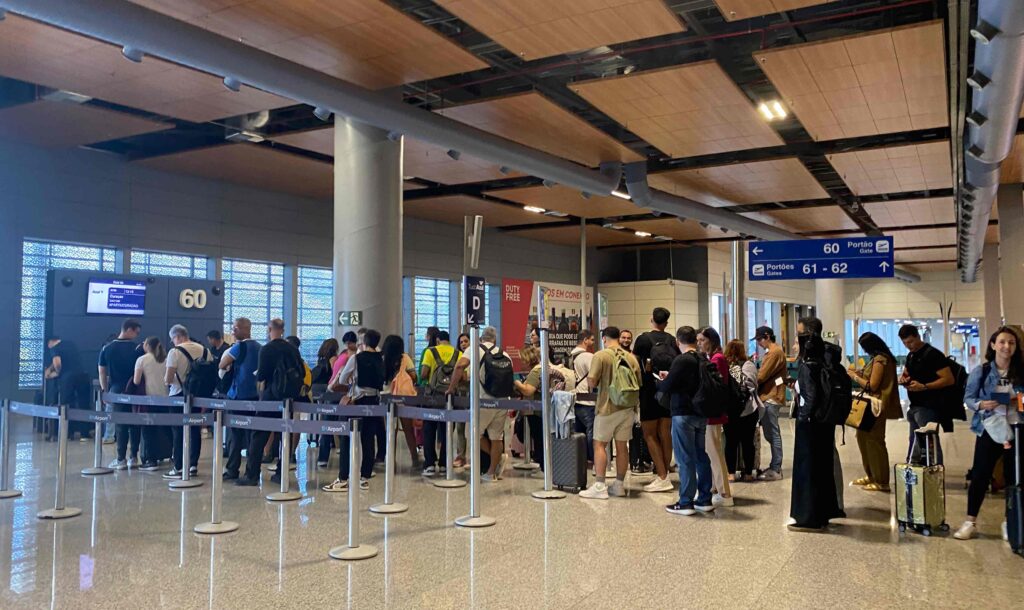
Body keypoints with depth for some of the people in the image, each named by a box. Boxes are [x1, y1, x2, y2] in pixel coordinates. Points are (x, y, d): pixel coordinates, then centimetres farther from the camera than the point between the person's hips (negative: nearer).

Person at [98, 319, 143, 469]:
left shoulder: (107, 348, 0)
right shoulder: (137, 349, -6)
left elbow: (102, 372, 3)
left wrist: (105, 390, 13)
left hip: (116, 391, 1)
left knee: (120, 424, 4)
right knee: (135, 424, 8)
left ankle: (121, 459, 5)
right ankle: (133, 457, 11)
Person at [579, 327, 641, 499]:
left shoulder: (600, 356, -10)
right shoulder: (630, 357, 5)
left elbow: (592, 382, -14)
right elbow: (638, 383, 10)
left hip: (608, 407, -5)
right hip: (628, 407, 5)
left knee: (599, 444, 1)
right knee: (622, 445, 11)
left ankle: (600, 487, -3)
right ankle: (619, 485, 17)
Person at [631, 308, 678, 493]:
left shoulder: (643, 339, -7)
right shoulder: (672, 340, 5)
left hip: (650, 392, -5)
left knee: (649, 434, 0)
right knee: (665, 434, 10)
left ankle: (662, 477, -6)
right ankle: (665, 474, 14)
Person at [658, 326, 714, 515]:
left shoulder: (681, 361, -15)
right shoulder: (703, 360, 7)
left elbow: (667, 387, -15)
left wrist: (660, 381, 6)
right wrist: (670, 377, 18)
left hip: (683, 414, -7)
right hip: (701, 414, 7)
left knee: (685, 459, -2)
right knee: (702, 457, 13)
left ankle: (686, 503, 2)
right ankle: (705, 500, 19)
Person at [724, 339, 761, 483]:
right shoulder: (749, 366, -7)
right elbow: (754, 386, -2)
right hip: (748, 409, -1)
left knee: (731, 441, 9)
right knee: (747, 441, 8)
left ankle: (731, 473, 11)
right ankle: (748, 473, 13)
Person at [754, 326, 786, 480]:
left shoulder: (775, 352, -14)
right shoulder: (772, 351, 19)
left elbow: (762, 375, -16)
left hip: (771, 397, -10)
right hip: (769, 395, 10)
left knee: (772, 434, -7)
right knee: (771, 433, 12)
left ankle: (776, 470, -3)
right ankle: (775, 466, 18)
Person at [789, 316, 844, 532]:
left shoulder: (808, 365, -19)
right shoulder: (823, 357, 6)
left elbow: (811, 396, -22)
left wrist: (803, 417, -13)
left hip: (811, 423, -9)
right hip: (824, 421, 9)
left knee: (808, 468, -1)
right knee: (822, 466, 16)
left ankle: (809, 518, 6)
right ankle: (823, 513, 27)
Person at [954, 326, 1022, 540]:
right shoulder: (981, 372, -1)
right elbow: (968, 398, 0)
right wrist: (981, 404, -20)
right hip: (989, 430, -2)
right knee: (980, 475, -2)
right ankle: (970, 522, 5)